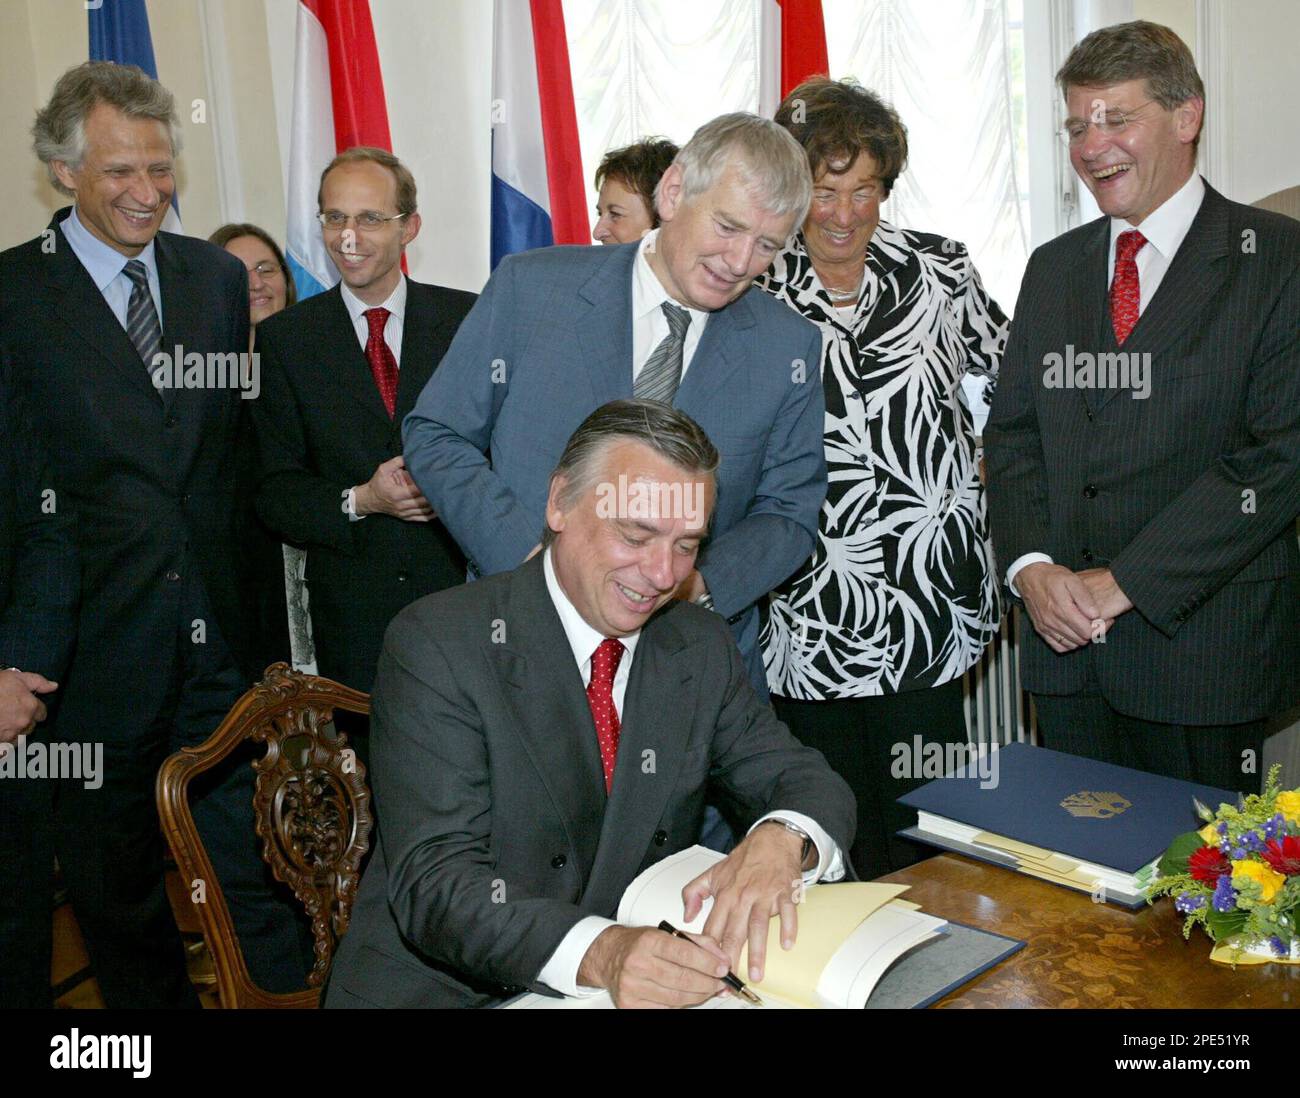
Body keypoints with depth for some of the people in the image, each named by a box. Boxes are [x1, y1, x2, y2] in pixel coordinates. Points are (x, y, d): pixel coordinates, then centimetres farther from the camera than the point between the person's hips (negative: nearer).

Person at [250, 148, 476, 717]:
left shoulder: (469, 319, 3)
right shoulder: (283, 338, 4)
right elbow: (274, 489, 3)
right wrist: (358, 502, -14)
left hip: (464, 589, 0)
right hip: (351, 609, 0)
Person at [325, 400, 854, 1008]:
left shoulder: (701, 647, 3)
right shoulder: (438, 643, -13)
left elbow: (810, 782, 3)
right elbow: (435, 882, -20)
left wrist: (779, 842, -21)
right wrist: (598, 950, -37)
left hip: (648, 981, 5)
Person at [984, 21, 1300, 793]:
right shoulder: (1053, 269, 13)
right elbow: (1014, 431, 11)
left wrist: (1123, 580, -15)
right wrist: (1031, 564, -7)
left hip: (1203, 644, -4)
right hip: (1066, 642, 4)